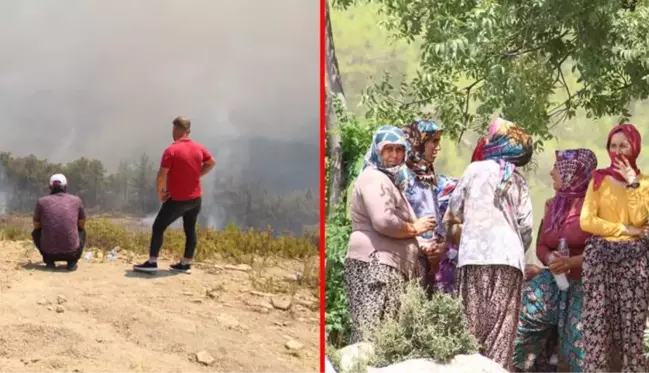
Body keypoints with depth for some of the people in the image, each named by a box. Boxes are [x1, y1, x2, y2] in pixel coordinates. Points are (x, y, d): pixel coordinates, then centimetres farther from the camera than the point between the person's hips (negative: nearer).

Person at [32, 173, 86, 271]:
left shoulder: (42, 201, 6)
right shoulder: (76, 200, 7)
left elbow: (37, 226, 19)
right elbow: (82, 225, 19)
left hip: (49, 252, 0)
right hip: (71, 251, 0)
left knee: (36, 233, 30)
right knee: (82, 232, 32)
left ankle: (49, 261, 11)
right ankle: (72, 262, 10)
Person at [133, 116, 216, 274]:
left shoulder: (171, 150, -17)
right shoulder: (199, 148, 2)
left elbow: (162, 175, -22)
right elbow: (211, 163, 19)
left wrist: (160, 192, -7)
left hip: (177, 200, -6)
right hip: (195, 199, 6)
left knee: (158, 227, 2)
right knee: (190, 230, 13)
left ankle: (152, 263, -2)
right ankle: (186, 264, 17)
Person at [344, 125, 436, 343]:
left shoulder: (391, 180, 28)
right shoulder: (373, 177, -4)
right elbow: (383, 222, -19)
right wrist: (415, 228, -3)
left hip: (388, 265, 10)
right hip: (375, 264, -10)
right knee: (372, 336, -15)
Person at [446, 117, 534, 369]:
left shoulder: (475, 169, 6)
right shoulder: (519, 180, 14)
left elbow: (454, 210, 15)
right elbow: (526, 226, 9)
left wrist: (456, 224, 36)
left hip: (475, 253, -2)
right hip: (509, 255, 2)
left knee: (473, 322, -2)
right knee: (502, 326, 0)